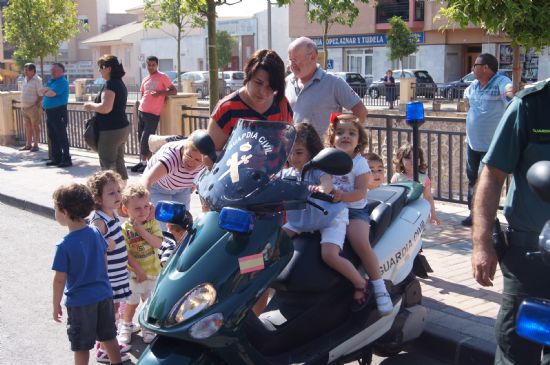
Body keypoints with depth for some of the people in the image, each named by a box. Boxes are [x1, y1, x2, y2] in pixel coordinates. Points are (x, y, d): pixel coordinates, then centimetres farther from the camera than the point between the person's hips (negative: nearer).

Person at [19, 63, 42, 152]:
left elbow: (40, 95, -14)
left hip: (33, 107, -8)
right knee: (28, 127, 12)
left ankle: (35, 145, 6)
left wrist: (36, 106, -17)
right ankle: (28, 145, 20)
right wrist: (22, 106, 13)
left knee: (35, 126, 0)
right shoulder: (25, 79, 11)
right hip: (25, 107, 8)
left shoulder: (37, 80, -12)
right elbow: (23, 94, 17)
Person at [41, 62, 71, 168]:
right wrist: (47, 90, -9)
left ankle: (66, 160, -5)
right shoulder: (50, 81, 17)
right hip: (49, 111, 9)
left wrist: (45, 91, 0)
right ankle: (56, 158, 20)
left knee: (61, 136, -7)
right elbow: (41, 91, 10)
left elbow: (51, 93, -21)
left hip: (59, 112, -9)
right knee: (52, 136, 12)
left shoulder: (62, 81, -12)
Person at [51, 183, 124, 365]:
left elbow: (60, 279, -16)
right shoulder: (96, 233, -4)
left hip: (80, 302, -5)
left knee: (81, 346, 11)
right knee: (109, 337, 21)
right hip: (104, 294, 6)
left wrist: (56, 306, -3)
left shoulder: (65, 246, -21)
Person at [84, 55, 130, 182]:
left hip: (111, 130, -10)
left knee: (108, 165, -4)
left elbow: (106, 108, -26)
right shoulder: (120, 83, 14)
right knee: (118, 162, 15)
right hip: (122, 128, 10)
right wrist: (95, 106, 16)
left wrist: (91, 106, -10)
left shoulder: (110, 84, -16)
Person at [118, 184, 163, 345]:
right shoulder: (125, 229, -14)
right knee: (132, 302, 11)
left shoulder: (153, 224, -8)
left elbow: (158, 243, -20)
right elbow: (126, 253, -16)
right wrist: (138, 269, -21)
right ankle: (126, 326, 33)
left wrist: (142, 230, -27)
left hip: (152, 271, 2)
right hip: (133, 272, -2)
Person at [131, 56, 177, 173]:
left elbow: (174, 91, -6)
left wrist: (160, 93, -18)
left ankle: (146, 162, 2)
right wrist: (139, 107, 14)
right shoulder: (145, 80, 16)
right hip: (141, 112, 7)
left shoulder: (162, 76, -3)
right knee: (141, 139, 8)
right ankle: (143, 161, 17)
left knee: (145, 140, -9)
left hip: (153, 114, -6)